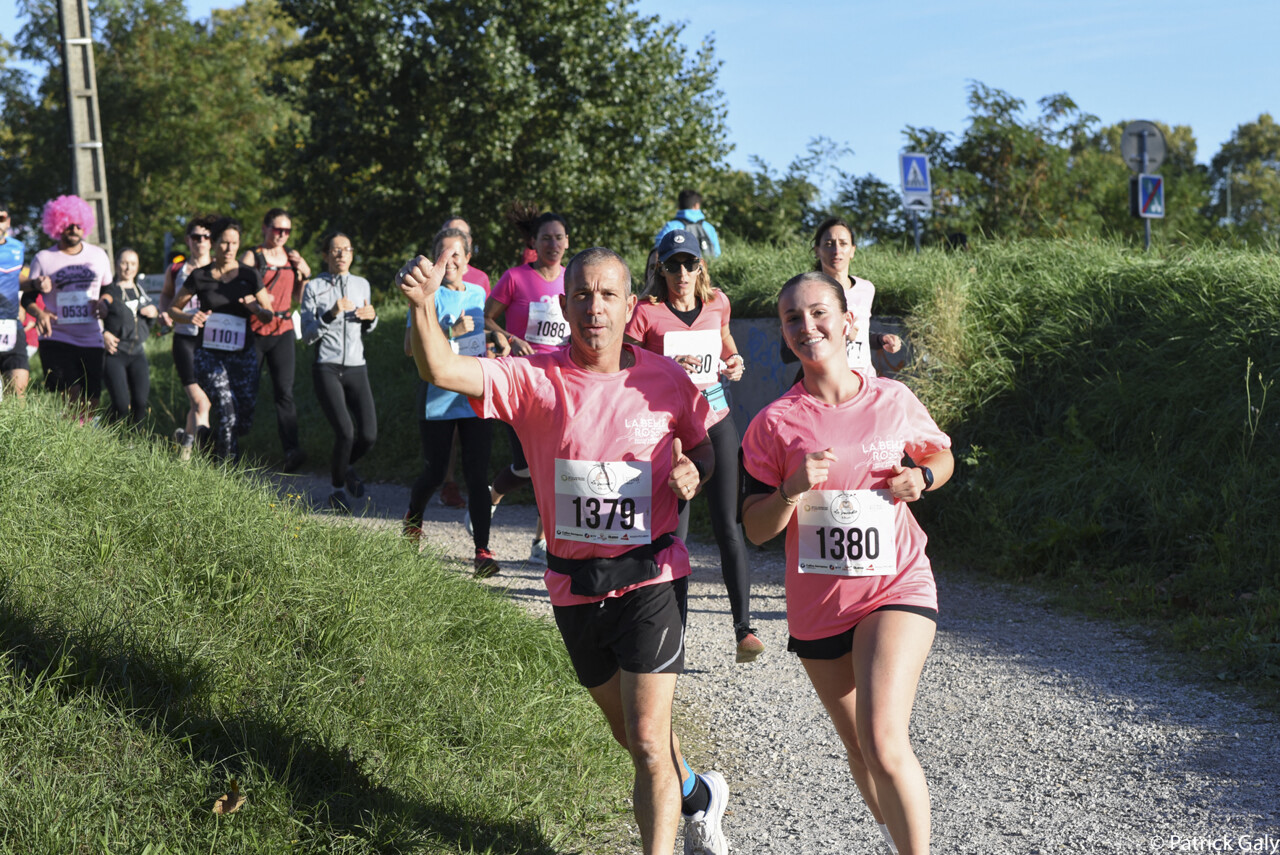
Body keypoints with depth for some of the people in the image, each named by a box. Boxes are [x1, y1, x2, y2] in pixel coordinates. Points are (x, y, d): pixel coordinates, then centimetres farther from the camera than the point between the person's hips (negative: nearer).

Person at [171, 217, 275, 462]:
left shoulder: (249, 276, 2)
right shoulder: (199, 276, 0)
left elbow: (269, 315, 8)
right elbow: (173, 309, 9)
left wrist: (256, 308, -15)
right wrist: (190, 318, -13)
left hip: (243, 356, 2)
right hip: (210, 356, -2)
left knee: (244, 421, 2)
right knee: (227, 413, -18)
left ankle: (218, 443, 35)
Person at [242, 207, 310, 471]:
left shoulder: (292, 257, 13)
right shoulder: (252, 256, 0)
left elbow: (299, 298, 16)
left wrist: (305, 273, 2)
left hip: (283, 331, 3)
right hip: (255, 330, -3)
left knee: (284, 391, -8)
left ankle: (292, 449, -19)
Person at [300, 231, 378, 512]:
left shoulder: (362, 285, 11)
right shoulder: (314, 288, 0)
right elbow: (307, 336, -3)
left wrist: (371, 317, 0)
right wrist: (331, 315, -17)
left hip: (356, 368, 4)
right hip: (326, 369, -4)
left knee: (369, 435, -7)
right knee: (345, 432, -17)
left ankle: (344, 466, 28)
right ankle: (338, 489, 8)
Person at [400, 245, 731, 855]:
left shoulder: (665, 378, -6)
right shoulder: (535, 379, -9)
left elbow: (700, 443, 12)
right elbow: (439, 371, -23)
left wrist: (693, 472, -11)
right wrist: (423, 303, -41)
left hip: (650, 579, -2)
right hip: (573, 586, 2)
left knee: (647, 741, -10)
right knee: (627, 730, 21)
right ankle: (696, 796, 51)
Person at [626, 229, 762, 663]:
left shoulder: (716, 303, 5)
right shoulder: (646, 312, -7)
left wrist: (733, 361, 6)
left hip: (716, 419, 2)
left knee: (728, 527, -6)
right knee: (674, 532, 2)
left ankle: (743, 628, -6)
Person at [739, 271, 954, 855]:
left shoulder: (894, 400, -3)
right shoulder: (774, 423, -6)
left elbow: (941, 455, 16)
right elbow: (755, 529, -5)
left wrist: (921, 478, -6)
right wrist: (794, 488, -24)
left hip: (896, 589, -2)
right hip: (817, 605, 2)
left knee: (884, 745, -20)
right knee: (859, 749, 17)